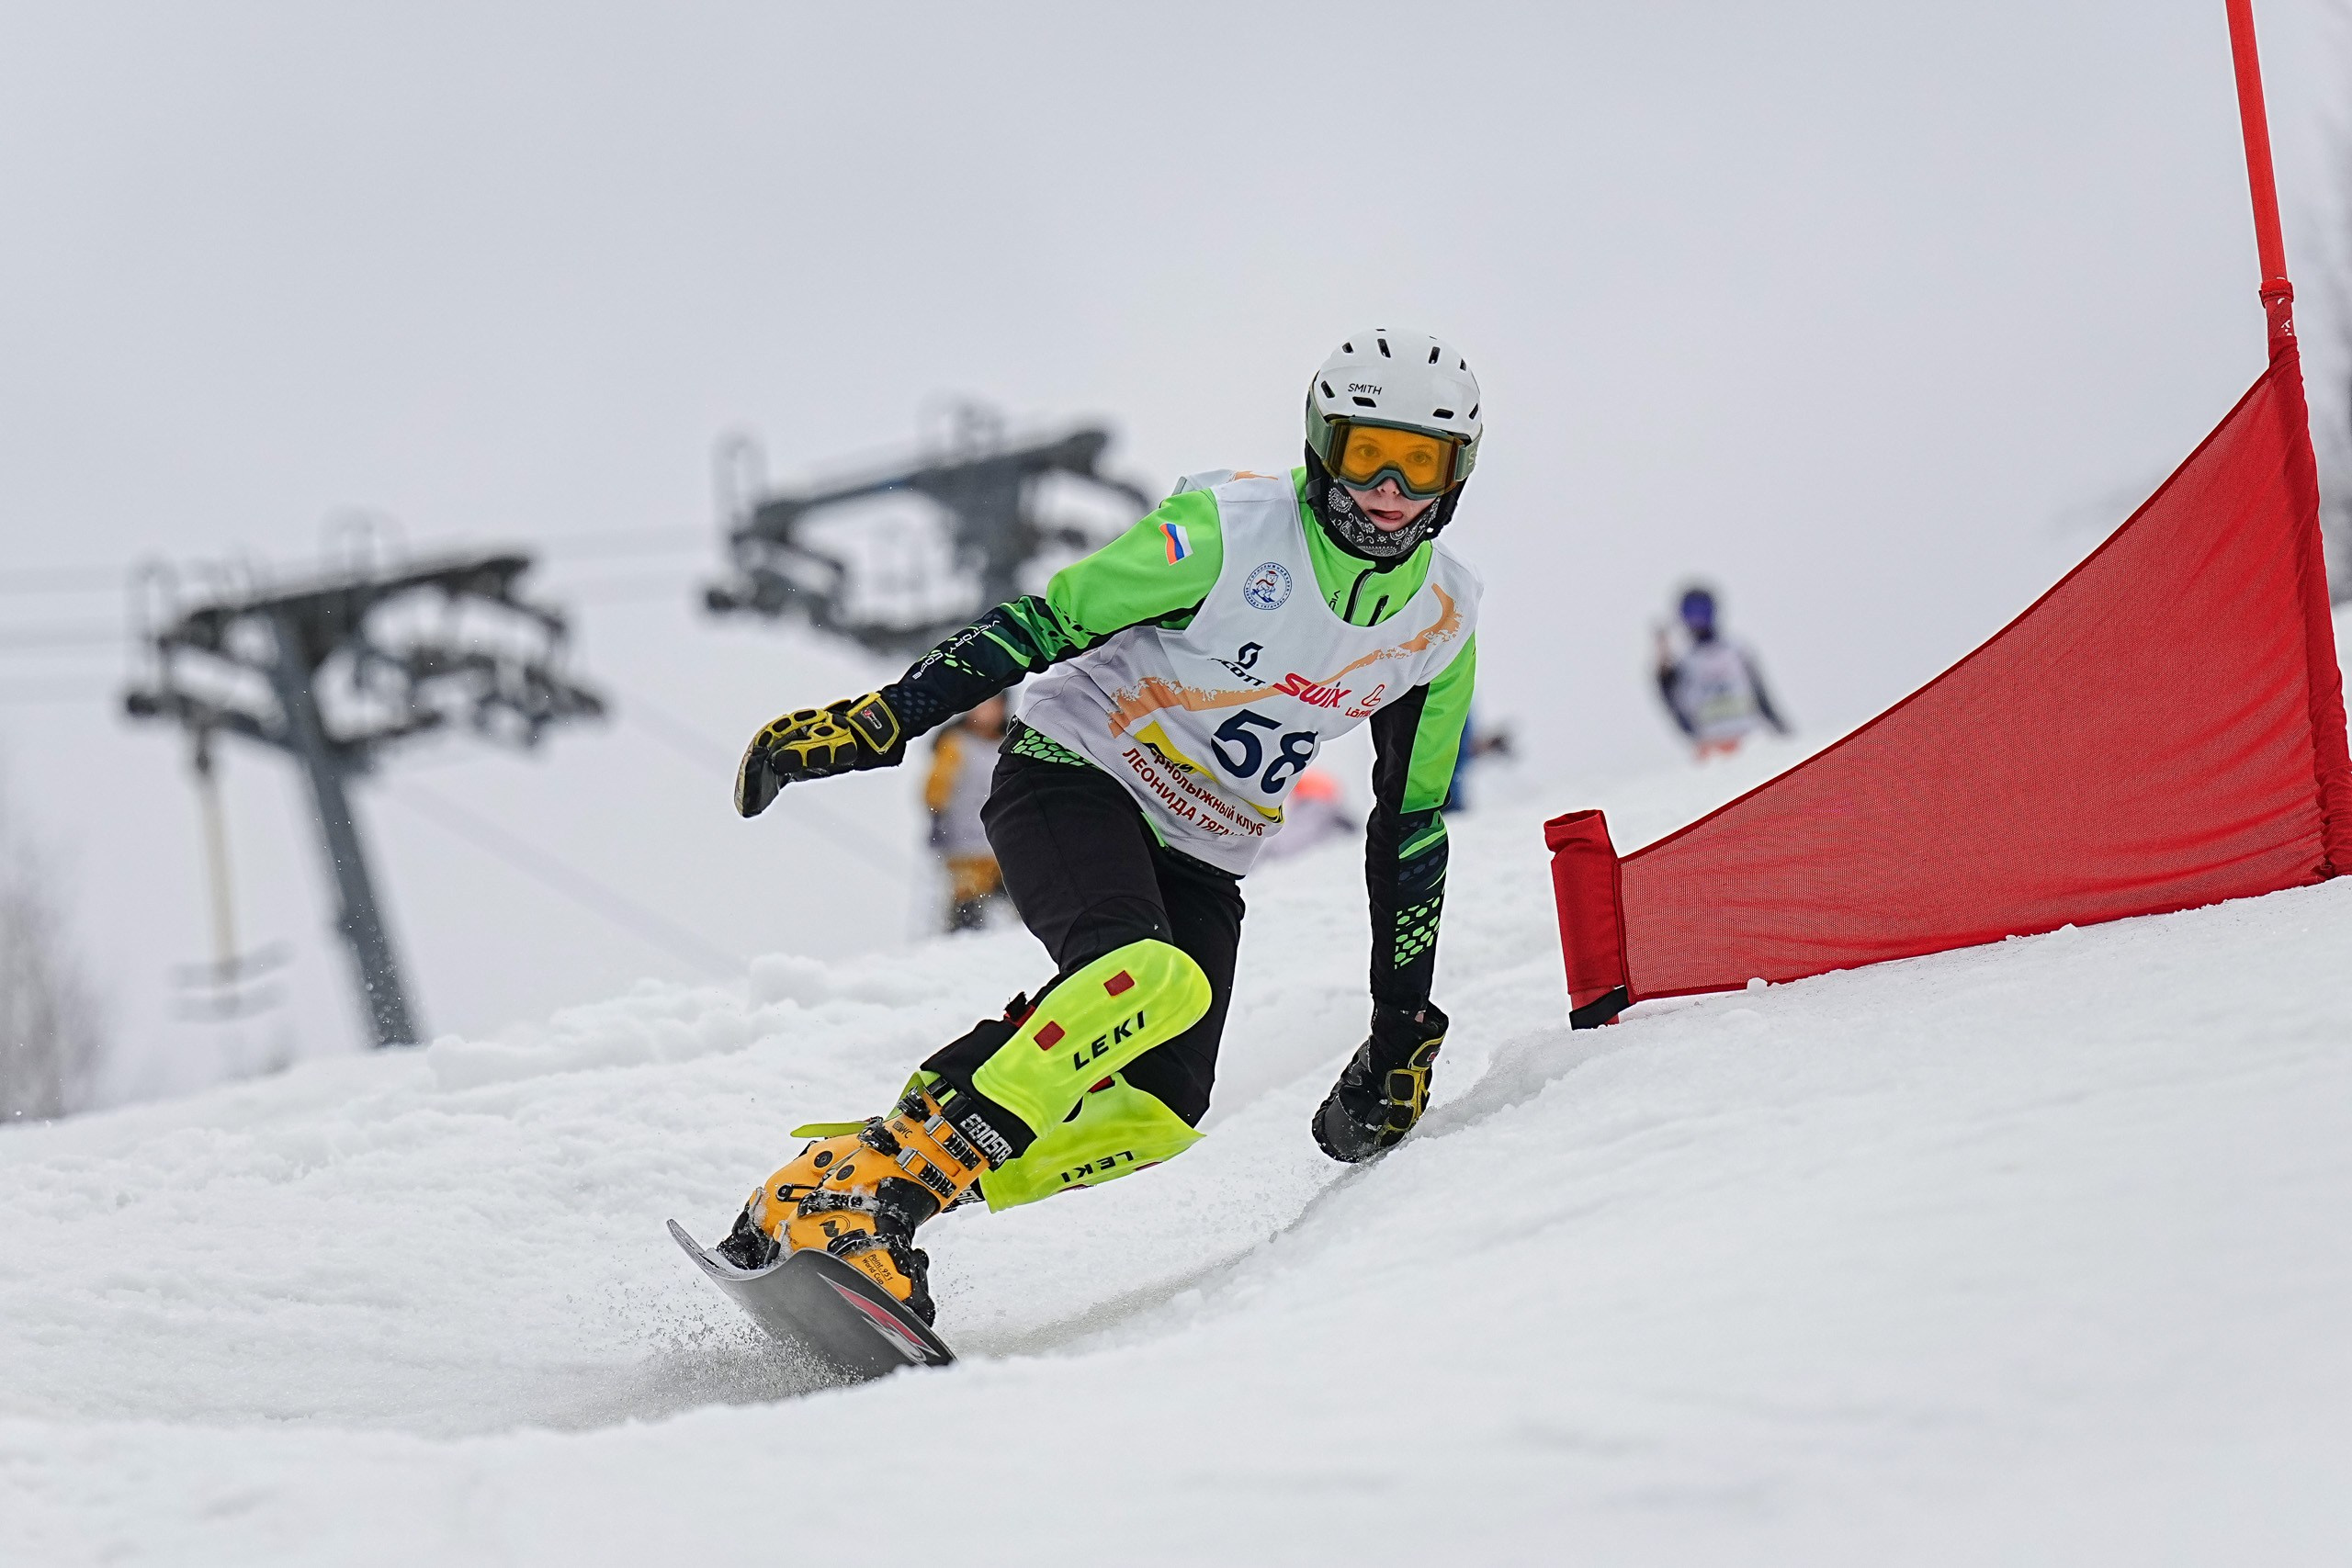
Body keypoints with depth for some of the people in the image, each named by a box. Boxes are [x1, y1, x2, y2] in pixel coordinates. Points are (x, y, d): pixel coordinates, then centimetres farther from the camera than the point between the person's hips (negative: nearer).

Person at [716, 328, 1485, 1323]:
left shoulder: (1442, 626, 1)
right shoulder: (1228, 532, -16)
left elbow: (1410, 829, 9)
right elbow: (1042, 625, -13)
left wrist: (1405, 1031, 8)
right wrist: (875, 721, -21)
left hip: (1199, 858, 6)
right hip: (1074, 779, -6)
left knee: (1159, 1112, -18)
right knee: (1150, 978, -36)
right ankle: (863, 1182, -36)